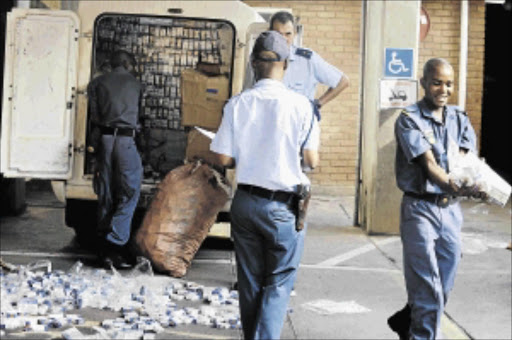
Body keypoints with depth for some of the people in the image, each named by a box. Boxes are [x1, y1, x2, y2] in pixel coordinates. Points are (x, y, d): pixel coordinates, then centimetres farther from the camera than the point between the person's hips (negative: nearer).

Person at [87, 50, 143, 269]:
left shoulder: (97, 83, 13)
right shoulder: (134, 83, 11)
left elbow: (94, 115, 8)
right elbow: (136, 111, 15)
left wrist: (93, 144, 11)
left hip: (104, 138, 3)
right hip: (126, 140, -3)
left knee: (106, 196, 8)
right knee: (129, 194, -2)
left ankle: (106, 250, 11)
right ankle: (116, 245, -14)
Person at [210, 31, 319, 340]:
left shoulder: (238, 103, -4)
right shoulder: (300, 105, -11)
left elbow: (224, 159, -3)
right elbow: (312, 161, -10)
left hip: (246, 201, 3)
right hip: (282, 206, -3)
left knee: (250, 281, 16)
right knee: (279, 283, 7)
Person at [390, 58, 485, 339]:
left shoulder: (459, 119, 9)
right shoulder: (409, 120, -8)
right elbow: (428, 163, -20)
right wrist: (453, 186, -37)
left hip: (451, 209, 5)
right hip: (420, 208, -5)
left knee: (444, 284, 14)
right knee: (428, 286, -7)